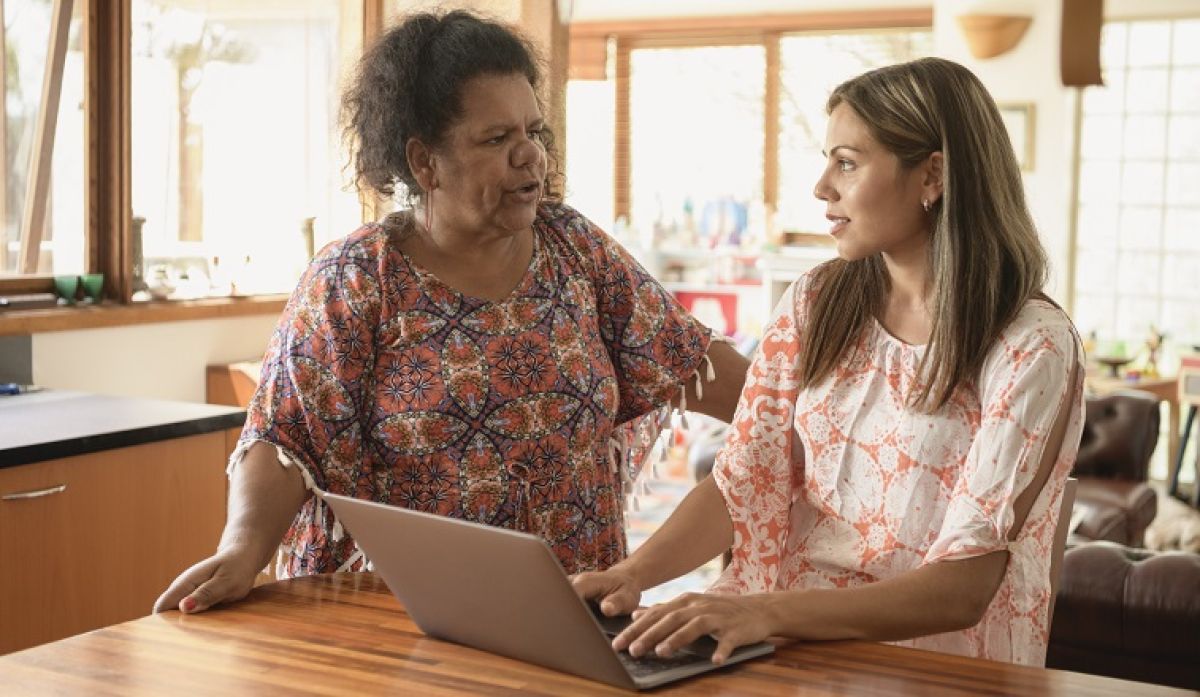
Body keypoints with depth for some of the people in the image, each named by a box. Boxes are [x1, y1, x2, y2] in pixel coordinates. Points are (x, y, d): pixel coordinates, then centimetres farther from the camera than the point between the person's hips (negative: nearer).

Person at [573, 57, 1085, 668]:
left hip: (934, 654, -4)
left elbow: (964, 588, -19)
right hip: (787, 629, 4)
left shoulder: (1031, 348, -12)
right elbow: (741, 484, 0)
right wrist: (631, 574, -19)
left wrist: (764, 611, -32)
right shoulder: (816, 305, 4)